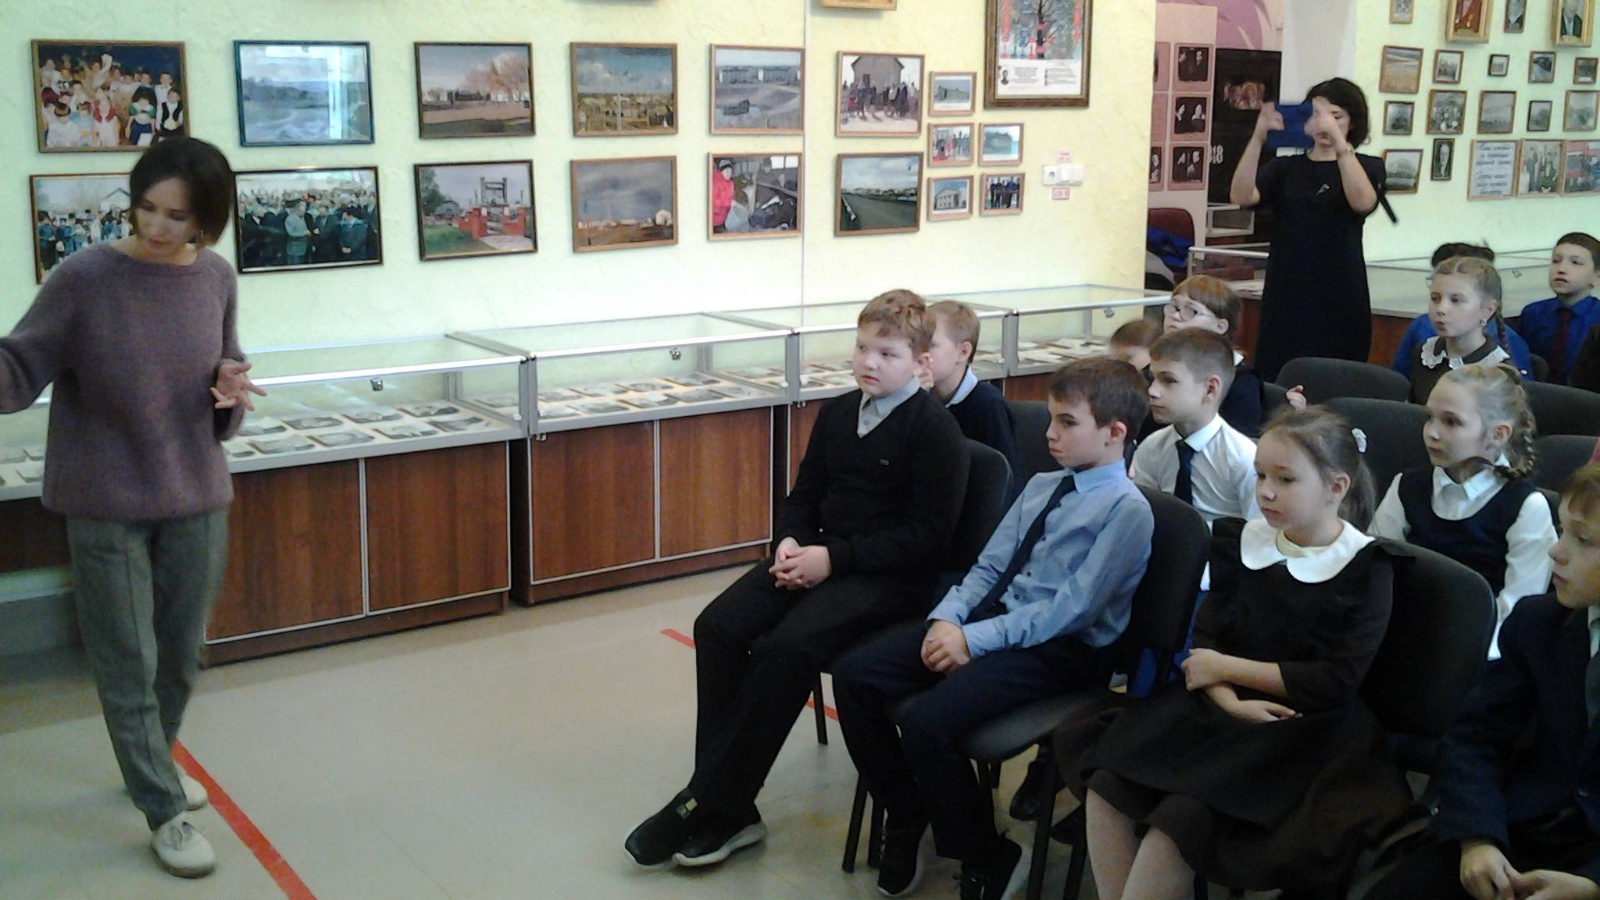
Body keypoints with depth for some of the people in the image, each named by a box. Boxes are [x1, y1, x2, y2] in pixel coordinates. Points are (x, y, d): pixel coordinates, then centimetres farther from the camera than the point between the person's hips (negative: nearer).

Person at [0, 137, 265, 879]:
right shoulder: (85, 278, -13)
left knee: (181, 655, 17)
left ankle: (151, 763, 42)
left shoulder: (216, 279, 0)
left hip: (196, 496, 4)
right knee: (128, 664, 3)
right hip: (106, 505, -4)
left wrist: (233, 390, -9)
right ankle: (164, 812, 17)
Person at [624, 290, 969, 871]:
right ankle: (730, 811, -12)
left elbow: (929, 534, -13)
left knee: (787, 646, -30)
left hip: (891, 577, -7)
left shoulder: (934, 427, -8)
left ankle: (707, 806, -17)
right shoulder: (837, 413, 13)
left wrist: (835, 558, -18)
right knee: (717, 626, -15)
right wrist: (790, 541, -4)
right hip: (819, 557, 7)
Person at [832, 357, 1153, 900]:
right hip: (992, 615, 8)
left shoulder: (1127, 509, -10)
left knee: (926, 718, -28)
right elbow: (989, 566, 13)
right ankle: (905, 819, 12)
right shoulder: (1041, 487, 14)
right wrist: (948, 617, -7)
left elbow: (1072, 608, -17)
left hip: (1060, 650, -8)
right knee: (854, 675, -6)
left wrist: (975, 640, -20)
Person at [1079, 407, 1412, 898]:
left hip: (1302, 727, -5)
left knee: (1182, 816, -28)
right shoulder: (1242, 540, 11)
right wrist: (1229, 701, -16)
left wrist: (1225, 667, -9)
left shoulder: (1366, 568, -5)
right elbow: (1205, 638, 4)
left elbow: (1335, 683, -13)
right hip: (1222, 708, 6)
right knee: (1106, 785, -18)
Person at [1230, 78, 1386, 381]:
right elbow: (1241, 196, -7)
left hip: (1341, 301, -1)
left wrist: (1339, 141, -26)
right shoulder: (1285, 168, 12)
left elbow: (1363, 202, -15)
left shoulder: (1367, 167, 9)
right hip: (1286, 299, 1)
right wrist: (1258, 138, -21)